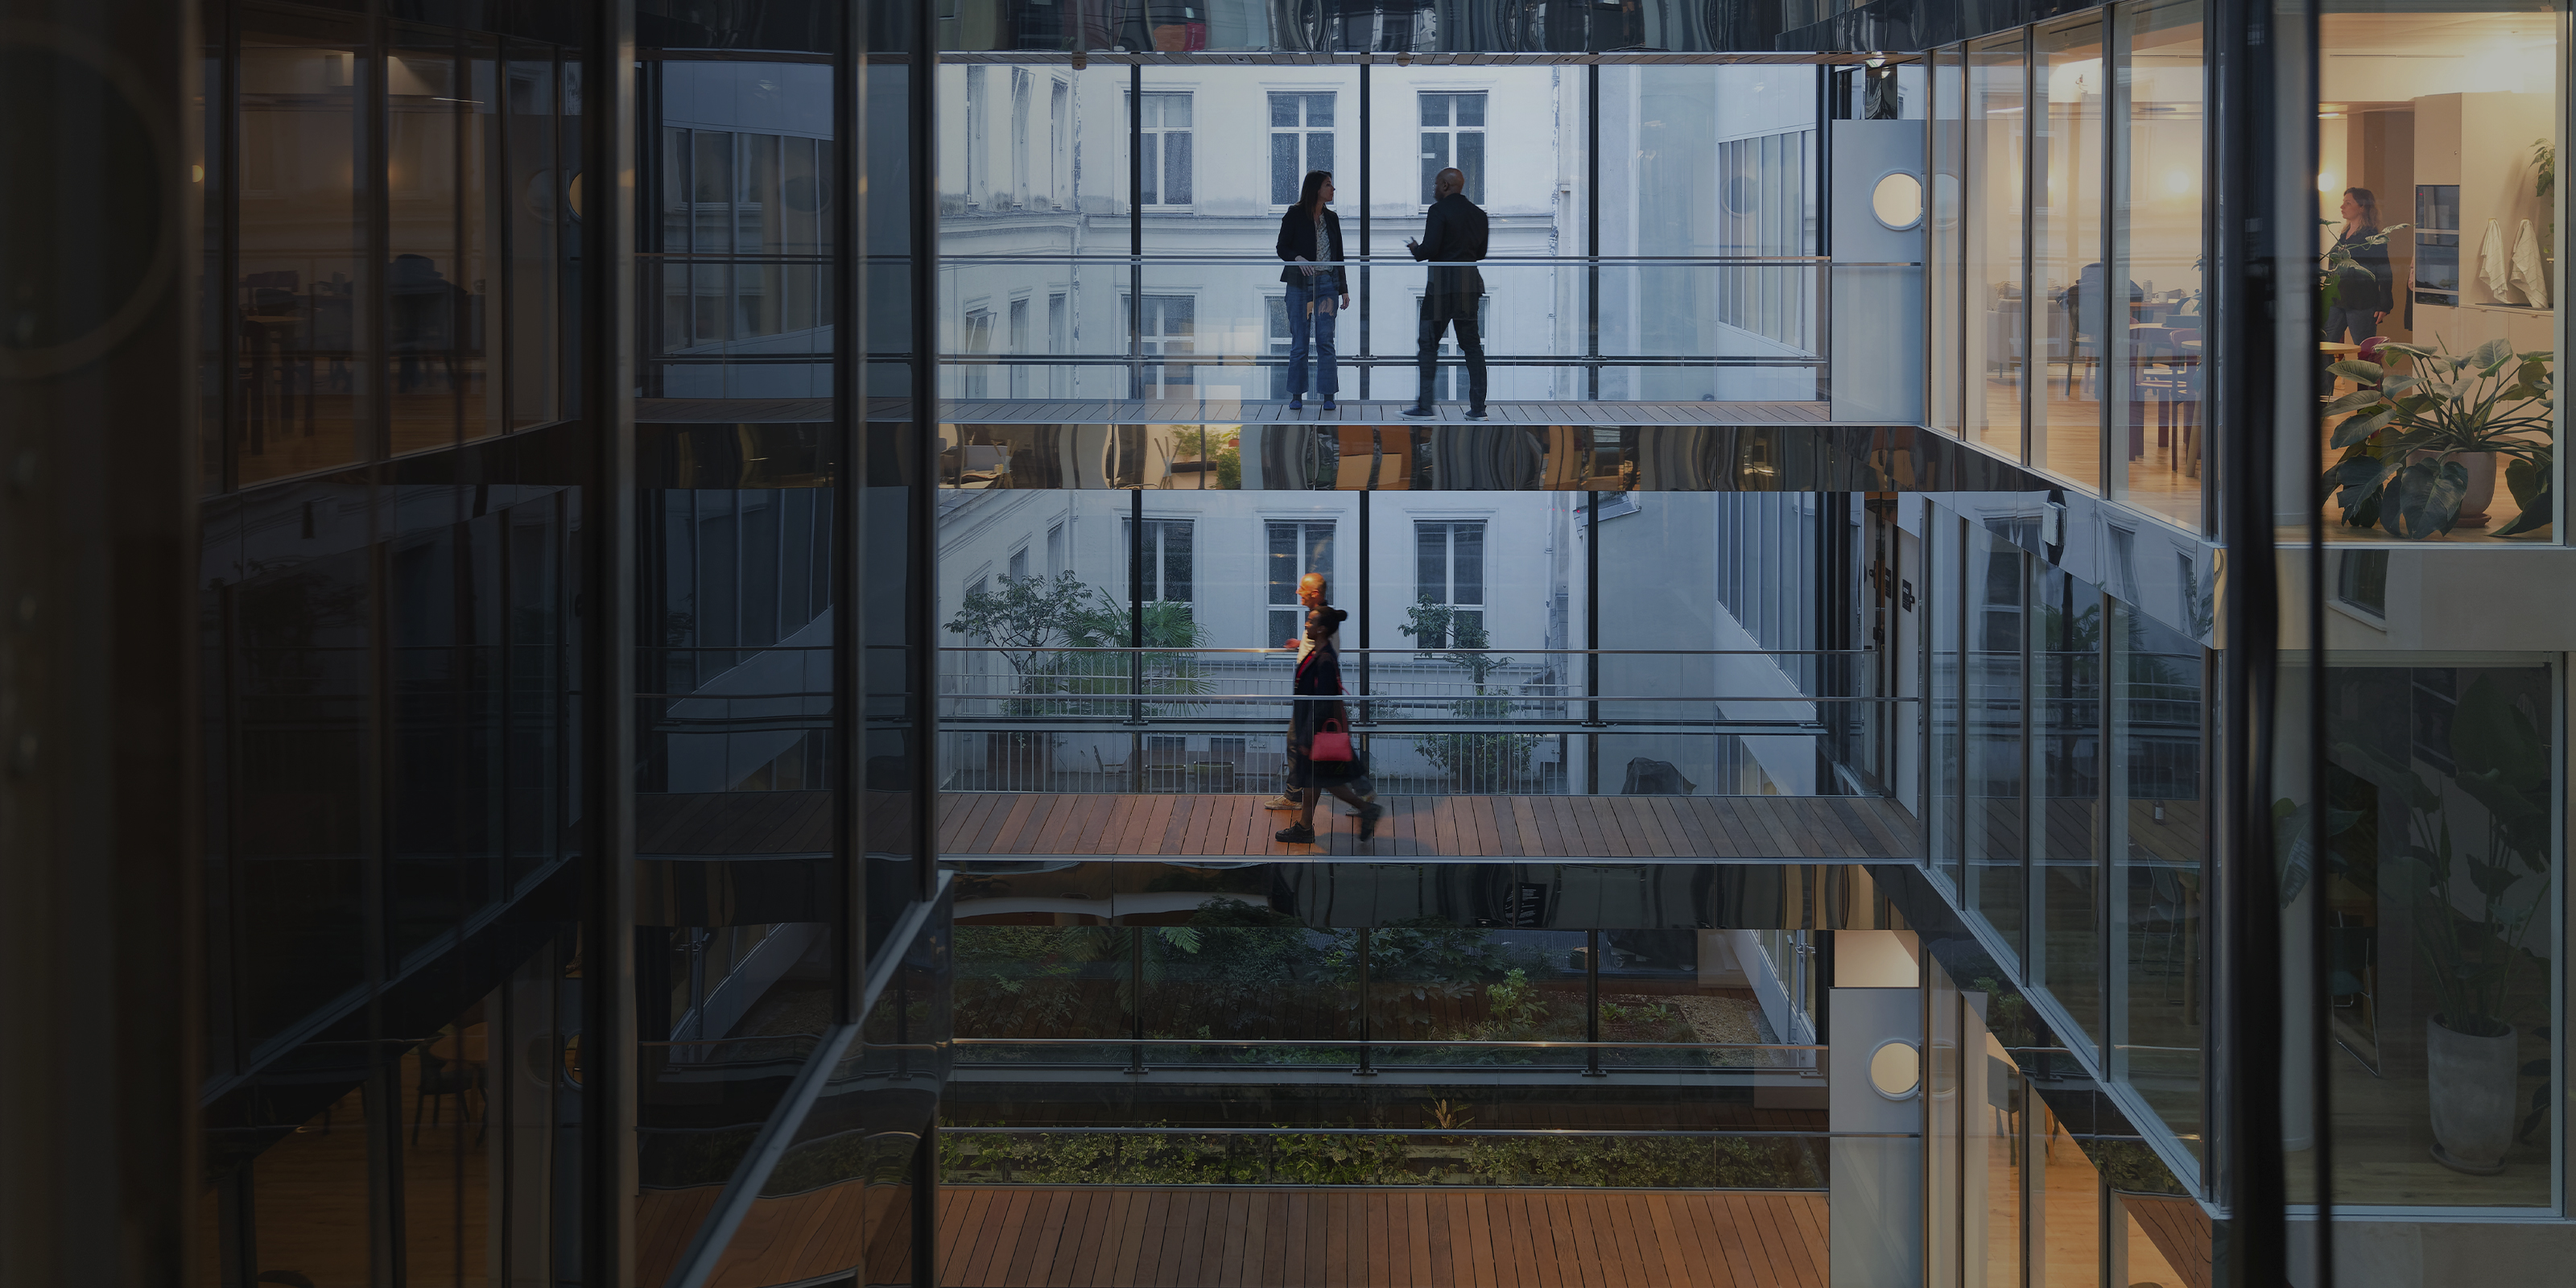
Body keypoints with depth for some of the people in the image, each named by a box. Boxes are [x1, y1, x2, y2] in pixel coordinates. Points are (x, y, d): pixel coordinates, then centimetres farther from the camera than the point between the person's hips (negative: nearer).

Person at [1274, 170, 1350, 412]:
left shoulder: (1332, 218, 12)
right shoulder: (1295, 215, -1)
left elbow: (1339, 256, 15)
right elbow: (1282, 247, -3)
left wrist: (1344, 289, 12)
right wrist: (1298, 259, -23)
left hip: (1327, 283, 3)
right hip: (1300, 283, -3)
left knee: (1325, 340, -3)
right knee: (1299, 341, 0)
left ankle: (1328, 395, -1)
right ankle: (1297, 395, 8)